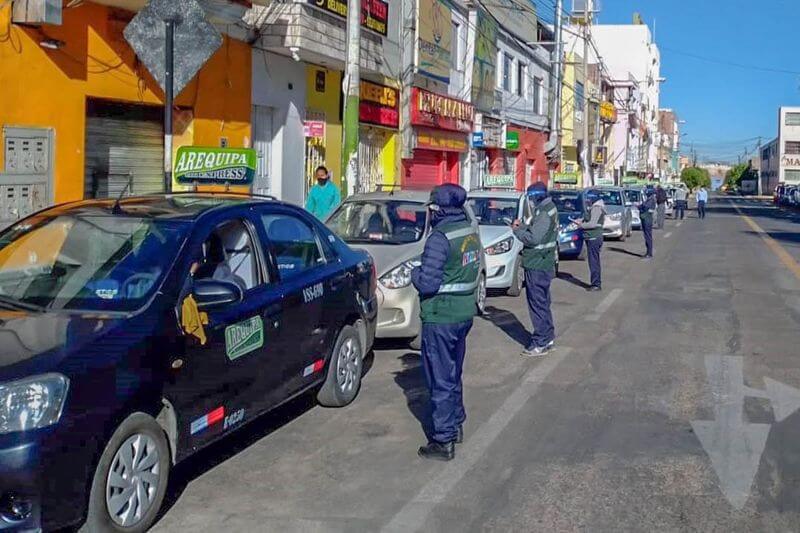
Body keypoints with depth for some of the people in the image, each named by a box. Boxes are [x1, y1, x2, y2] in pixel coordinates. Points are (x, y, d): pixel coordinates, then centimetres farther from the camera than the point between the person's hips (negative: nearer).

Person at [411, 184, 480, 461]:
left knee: (441, 380, 1)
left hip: (441, 317, -8)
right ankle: (455, 425, 36)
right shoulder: (470, 231, 5)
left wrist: (415, 272, -3)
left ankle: (444, 441, 8)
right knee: (454, 375, 23)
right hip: (465, 312, 8)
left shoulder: (440, 238, -22)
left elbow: (427, 283, -23)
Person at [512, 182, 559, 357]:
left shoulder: (544, 214, -20)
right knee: (542, 303, 19)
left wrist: (517, 231, -11)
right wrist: (523, 225, 4)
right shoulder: (549, 209, 12)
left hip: (537, 266, -11)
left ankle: (540, 343, 1)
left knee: (537, 303, -4)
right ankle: (548, 337, 29)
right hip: (544, 264, 11)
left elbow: (533, 238, -25)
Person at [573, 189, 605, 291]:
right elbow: (588, 220, 21)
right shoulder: (593, 208, 17)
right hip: (592, 238, 11)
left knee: (594, 261, -8)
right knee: (595, 261, 14)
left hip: (594, 238, -11)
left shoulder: (597, 208, -15)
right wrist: (580, 221, 7)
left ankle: (596, 284, -5)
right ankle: (596, 283, 20)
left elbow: (593, 224, -22)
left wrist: (581, 225, -11)